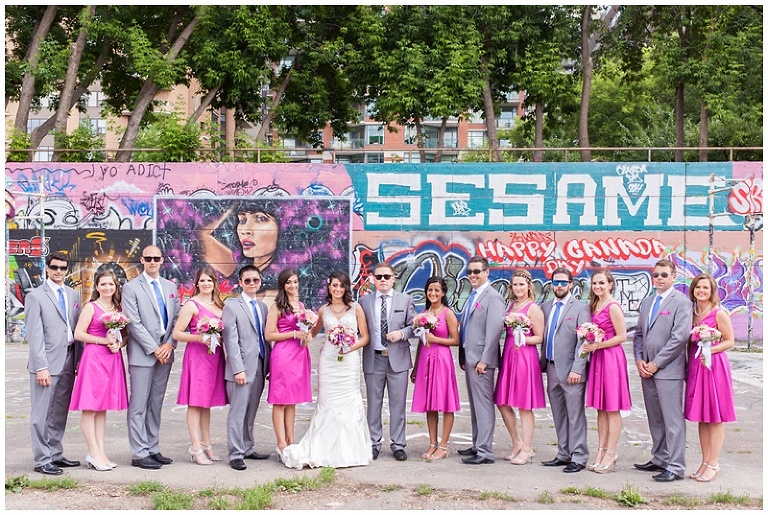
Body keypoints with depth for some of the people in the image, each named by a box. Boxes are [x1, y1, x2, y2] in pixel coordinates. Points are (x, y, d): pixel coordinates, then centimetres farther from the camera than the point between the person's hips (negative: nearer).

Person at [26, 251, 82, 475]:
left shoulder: (72, 295, 13)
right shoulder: (36, 296, -5)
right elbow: (34, 335, -10)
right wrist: (41, 366, -15)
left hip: (68, 360, 6)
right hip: (47, 362, -6)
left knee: (60, 412, 13)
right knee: (42, 413, 0)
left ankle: (55, 455, 23)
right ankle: (42, 460, 6)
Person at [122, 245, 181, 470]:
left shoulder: (171, 287, 14)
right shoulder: (131, 288, -3)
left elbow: (176, 319, 12)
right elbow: (134, 323, -9)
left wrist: (170, 344, -4)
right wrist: (154, 349, -12)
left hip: (165, 353, 5)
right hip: (142, 354, -5)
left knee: (156, 404, 11)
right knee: (138, 406, -3)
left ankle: (153, 449, 17)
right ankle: (139, 454, 1)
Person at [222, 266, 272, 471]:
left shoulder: (263, 307, 15)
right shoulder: (231, 306, -4)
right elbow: (230, 340, -9)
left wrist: (269, 365, 11)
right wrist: (238, 369, -16)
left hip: (260, 368, 6)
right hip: (242, 369, -6)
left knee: (251, 413, 13)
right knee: (238, 412, -3)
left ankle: (247, 448, 22)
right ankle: (235, 455, 2)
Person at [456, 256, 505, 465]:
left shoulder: (493, 297, -11)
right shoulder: (472, 297, 17)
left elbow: (494, 331, -17)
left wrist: (484, 360, -20)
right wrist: (462, 357, 14)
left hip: (481, 360, -9)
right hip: (469, 359, 9)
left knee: (483, 404, -6)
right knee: (474, 404, 15)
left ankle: (485, 452, -3)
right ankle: (477, 445, 23)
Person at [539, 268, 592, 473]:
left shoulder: (580, 308, -5)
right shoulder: (546, 307, 14)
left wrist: (577, 369, -17)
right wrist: (543, 363, 9)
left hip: (571, 371, -6)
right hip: (552, 369, 6)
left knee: (575, 415, -3)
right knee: (558, 415, 12)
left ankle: (578, 457, 4)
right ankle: (564, 454, 21)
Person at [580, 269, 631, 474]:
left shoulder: (613, 307, -12)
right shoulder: (595, 306, 14)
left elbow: (622, 336, -14)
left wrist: (596, 345, -16)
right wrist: (589, 345, 4)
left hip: (611, 358, -8)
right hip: (597, 358, 8)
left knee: (612, 408, -2)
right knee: (600, 408, 10)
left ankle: (610, 455, 2)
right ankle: (601, 451, 15)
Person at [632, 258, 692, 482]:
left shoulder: (681, 302, -6)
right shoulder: (646, 302, 17)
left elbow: (680, 337, -14)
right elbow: (638, 333, 19)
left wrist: (656, 363, -13)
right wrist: (639, 360, 3)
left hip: (668, 370, -7)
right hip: (647, 369, 7)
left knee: (673, 419, -5)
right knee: (655, 419, 13)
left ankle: (675, 467, -1)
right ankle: (660, 459, 23)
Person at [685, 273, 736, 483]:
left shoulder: (719, 313, -7)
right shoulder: (692, 312, 12)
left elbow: (729, 341, -6)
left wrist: (710, 350, -20)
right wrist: (687, 365, 10)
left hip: (714, 365, -6)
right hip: (695, 366, 6)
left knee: (715, 416, -1)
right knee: (701, 416, 9)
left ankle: (713, 463, 4)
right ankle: (705, 461, 16)